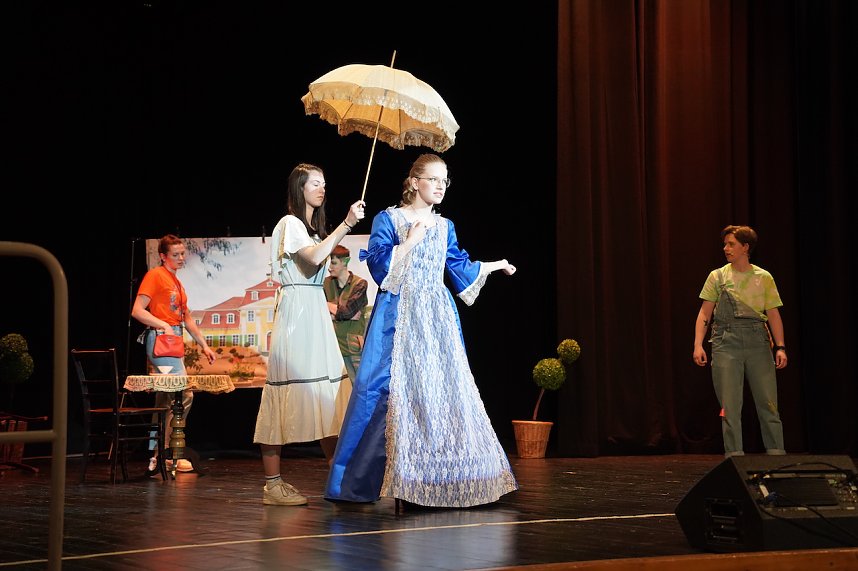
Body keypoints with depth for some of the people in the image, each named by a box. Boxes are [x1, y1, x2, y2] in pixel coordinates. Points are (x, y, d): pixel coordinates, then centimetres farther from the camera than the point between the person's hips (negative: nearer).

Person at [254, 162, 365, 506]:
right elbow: (314, 258, -23)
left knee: (329, 392, 3)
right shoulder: (290, 223, -5)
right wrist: (346, 225, -24)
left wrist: (332, 308, 20)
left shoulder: (314, 228, 23)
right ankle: (272, 485, -11)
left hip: (316, 315, 9)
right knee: (290, 388, -10)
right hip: (295, 313, -9)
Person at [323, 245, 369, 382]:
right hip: (337, 340, 4)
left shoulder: (359, 284, -8)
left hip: (356, 341, -3)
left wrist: (329, 306, -1)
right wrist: (345, 314, -13)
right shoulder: (327, 282, 5)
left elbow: (347, 311, -17)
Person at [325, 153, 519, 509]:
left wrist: (495, 265, 33)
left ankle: (437, 479, 8)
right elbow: (379, 266, -10)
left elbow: (460, 268, 23)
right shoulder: (388, 219, 0)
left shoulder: (444, 226, 14)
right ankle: (397, 480, -2)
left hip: (438, 319, 5)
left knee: (442, 391, 1)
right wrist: (411, 240, -12)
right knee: (396, 391, -9)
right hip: (399, 317, -5)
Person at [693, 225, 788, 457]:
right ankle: (734, 456, 4)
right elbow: (704, 313, 4)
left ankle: (777, 455, 7)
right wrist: (698, 345, -7)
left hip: (758, 342, 0)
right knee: (730, 405, -1)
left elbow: (773, 315, 7)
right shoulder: (717, 276, 7)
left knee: (768, 402, 0)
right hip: (726, 342, 0)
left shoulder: (764, 277, 8)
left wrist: (780, 347, -2)